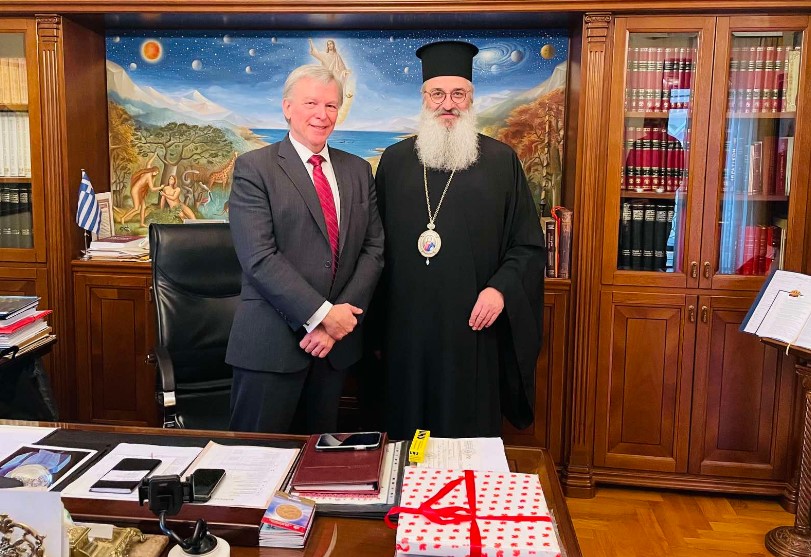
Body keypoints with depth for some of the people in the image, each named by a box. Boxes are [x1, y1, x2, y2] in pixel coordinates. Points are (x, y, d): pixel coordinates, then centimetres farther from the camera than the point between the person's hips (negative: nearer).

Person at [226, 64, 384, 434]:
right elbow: (259, 258, -14)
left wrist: (341, 317, -8)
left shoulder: (358, 171, 10)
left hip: (337, 341, 5)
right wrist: (322, 314, -16)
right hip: (272, 342, -4)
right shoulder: (254, 168, -5)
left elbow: (374, 248, 4)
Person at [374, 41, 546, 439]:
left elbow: (528, 245, 4)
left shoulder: (501, 161, 3)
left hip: (473, 328, -1)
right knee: (407, 435, 11)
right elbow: (378, 243, 10)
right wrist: (374, 323, 4)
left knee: (471, 434, 8)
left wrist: (501, 288, -13)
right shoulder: (394, 161, 8)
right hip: (405, 330, 2)